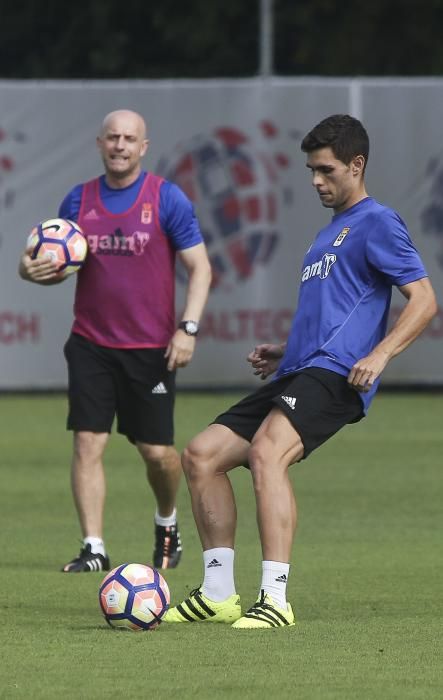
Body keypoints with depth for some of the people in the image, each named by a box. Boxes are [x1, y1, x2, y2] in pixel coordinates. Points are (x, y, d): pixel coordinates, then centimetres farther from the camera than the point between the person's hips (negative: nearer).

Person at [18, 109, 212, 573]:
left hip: (151, 347, -2)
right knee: (87, 443, -7)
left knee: (157, 452, 1)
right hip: (91, 344, 2)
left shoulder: (167, 199, -5)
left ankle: (167, 522, 31)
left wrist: (188, 327, -14)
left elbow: (199, 266, -3)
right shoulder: (79, 200, 5)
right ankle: (93, 548, -3)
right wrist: (34, 270, -9)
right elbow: (59, 263, 15)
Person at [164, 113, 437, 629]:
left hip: (334, 375, -10)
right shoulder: (329, 232, 29)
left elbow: (423, 300, -8)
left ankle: (274, 600, -37)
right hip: (297, 375, 10)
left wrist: (379, 355, -20)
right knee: (201, 455, 3)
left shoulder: (375, 223, 0)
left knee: (265, 451, -33)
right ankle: (218, 595, 7)